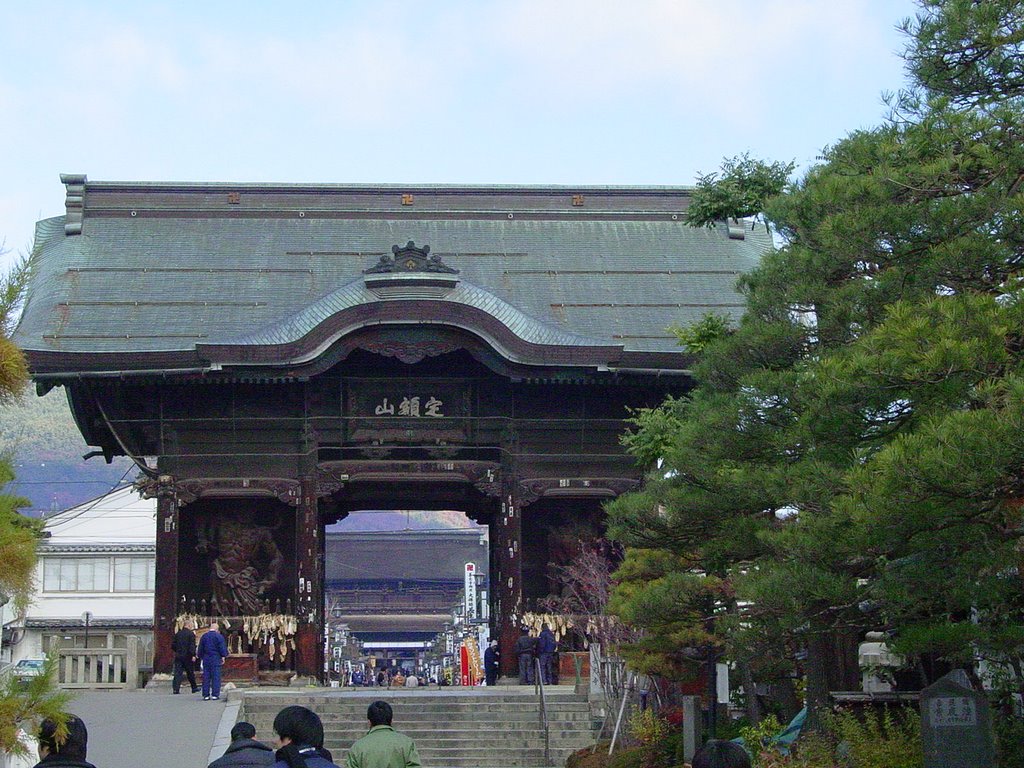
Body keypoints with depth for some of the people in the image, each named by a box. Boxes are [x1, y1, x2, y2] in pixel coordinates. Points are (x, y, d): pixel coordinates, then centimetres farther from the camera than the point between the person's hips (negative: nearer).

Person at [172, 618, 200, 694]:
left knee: (178, 673, 0)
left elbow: (173, 645, 13)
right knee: (190, 673, 8)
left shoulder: (178, 633, 10)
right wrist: (193, 655, -17)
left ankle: (176, 688, -11)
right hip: (187, 656, -4)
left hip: (178, 656, 4)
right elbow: (192, 645, -16)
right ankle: (194, 688, 19)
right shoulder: (191, 634, -7)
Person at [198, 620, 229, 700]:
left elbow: (200, 648, 14)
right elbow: (222, 648, -7)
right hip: (216, 659, -4)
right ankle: (215, 694, -4)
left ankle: (206, 695, 6)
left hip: (206, 659, 4)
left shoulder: (204, 636, 8)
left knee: (206, 677, 6)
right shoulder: (219, 636, -5)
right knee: (216, 677, -1)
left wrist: (201, 656, 23)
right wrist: (223, 657, 0)